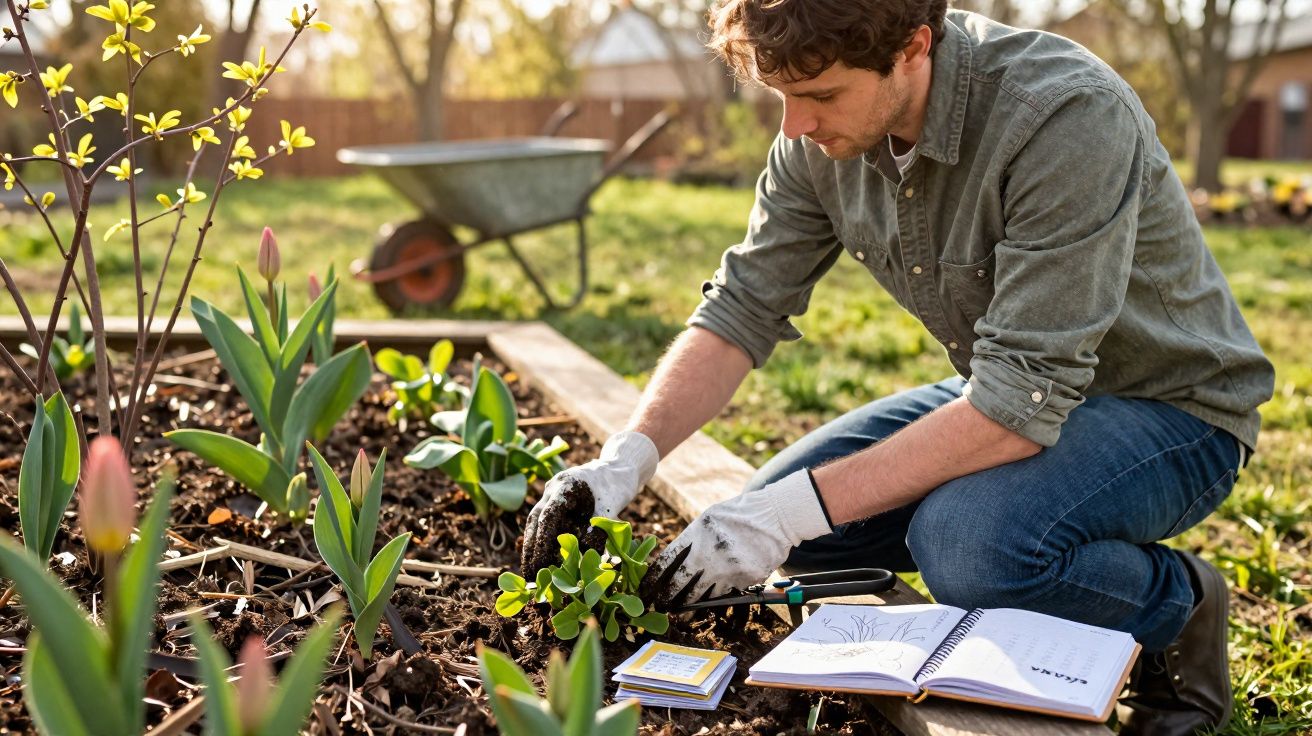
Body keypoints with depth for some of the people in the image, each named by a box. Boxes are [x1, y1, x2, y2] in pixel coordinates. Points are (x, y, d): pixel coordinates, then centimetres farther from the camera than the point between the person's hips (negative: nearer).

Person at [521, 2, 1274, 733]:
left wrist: (797, 508, -34)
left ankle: (1177, 600, -2)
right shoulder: (823, 134, -11)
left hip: (1171, 403, -6)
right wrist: (627, 458, -22)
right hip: (1006, 391, 7)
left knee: (965, 541, -34)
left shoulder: (1069, 116, -31)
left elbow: (1023, 401, -34)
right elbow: (742, 310, -6)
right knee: (777, 519, -6)